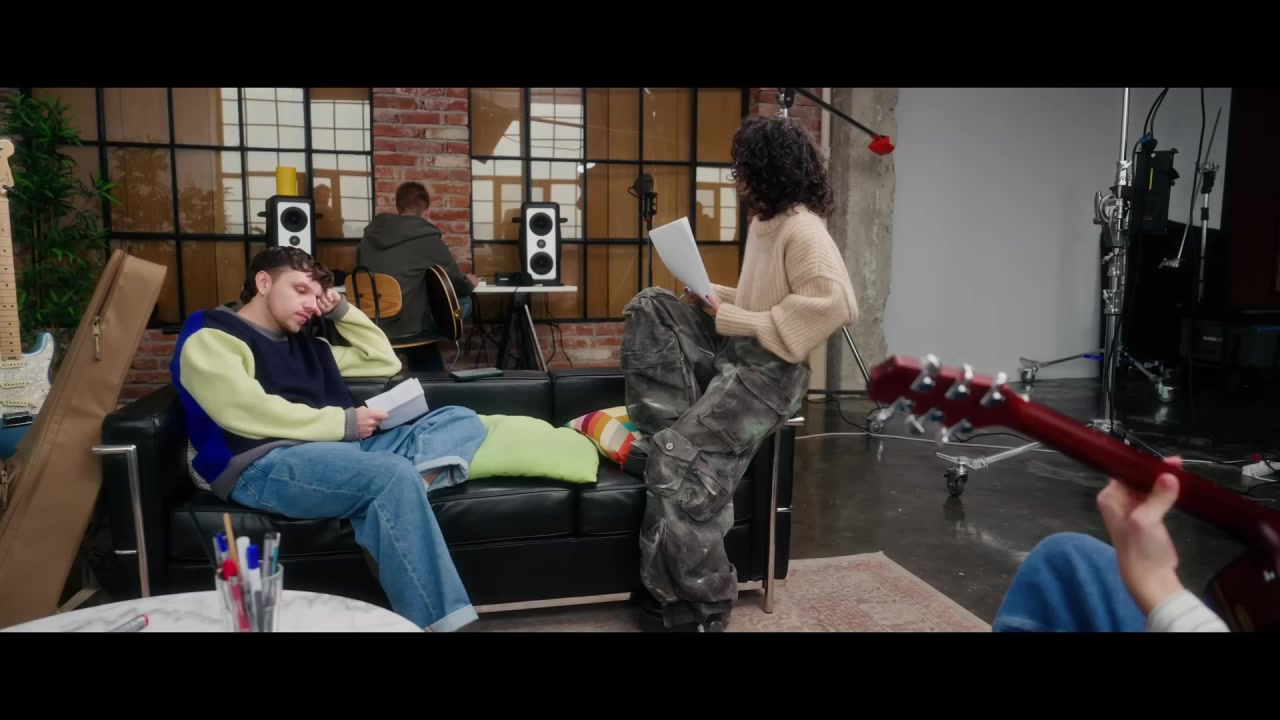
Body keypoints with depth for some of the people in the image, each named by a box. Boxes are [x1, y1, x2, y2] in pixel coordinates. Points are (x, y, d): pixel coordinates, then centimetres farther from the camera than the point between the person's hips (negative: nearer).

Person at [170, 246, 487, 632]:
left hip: (345, 449, 8)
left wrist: (341, 311, 23)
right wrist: (342, 423, -10)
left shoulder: (306, 345, 28)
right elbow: (246, 411, -12)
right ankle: (442, 621, -34)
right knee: (394, 475, -36)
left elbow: (385, 361, 34)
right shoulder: (210, 334, 5)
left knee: (463, 421, 0)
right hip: (265, 467, -8)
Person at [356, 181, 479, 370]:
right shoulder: (427, 238, -8)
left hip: (371, 325, 7)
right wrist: (469, 283, 24)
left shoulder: (370, 234, 8)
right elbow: (455, 285, 0)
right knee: (465, 301, 13)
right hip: (407, 325, -7)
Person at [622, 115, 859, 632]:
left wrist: (732, 318, -22)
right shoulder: (764, 220, 15)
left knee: (679, 463, -20)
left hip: (769, 369, -10)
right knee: (650, 308, -2)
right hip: (735, 348, 10)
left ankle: (698, 611, -5)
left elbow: (835, 304, -28)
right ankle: (667, 433, -5)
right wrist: (719, 297, 4)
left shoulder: (804, 232, -15)